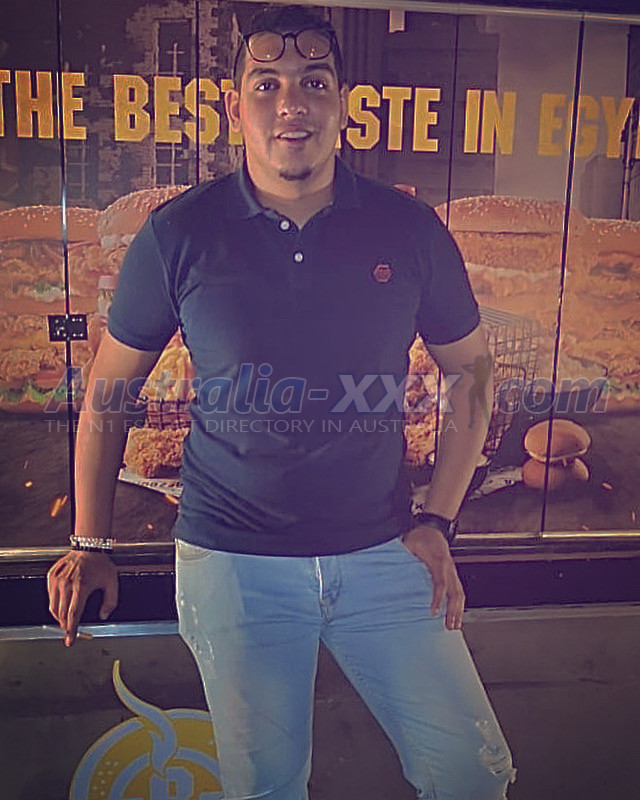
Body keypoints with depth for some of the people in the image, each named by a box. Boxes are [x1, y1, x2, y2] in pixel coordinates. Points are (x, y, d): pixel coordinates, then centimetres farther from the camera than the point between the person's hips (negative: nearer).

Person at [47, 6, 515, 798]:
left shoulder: (409, 229, -2)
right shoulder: (178, 235, -4)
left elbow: (472, 370, 8)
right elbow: (109, 387, 5)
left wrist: (437, 520, 1)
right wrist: (89, 544, 5)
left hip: (382, 553, 2)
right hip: (232, 561, -1)